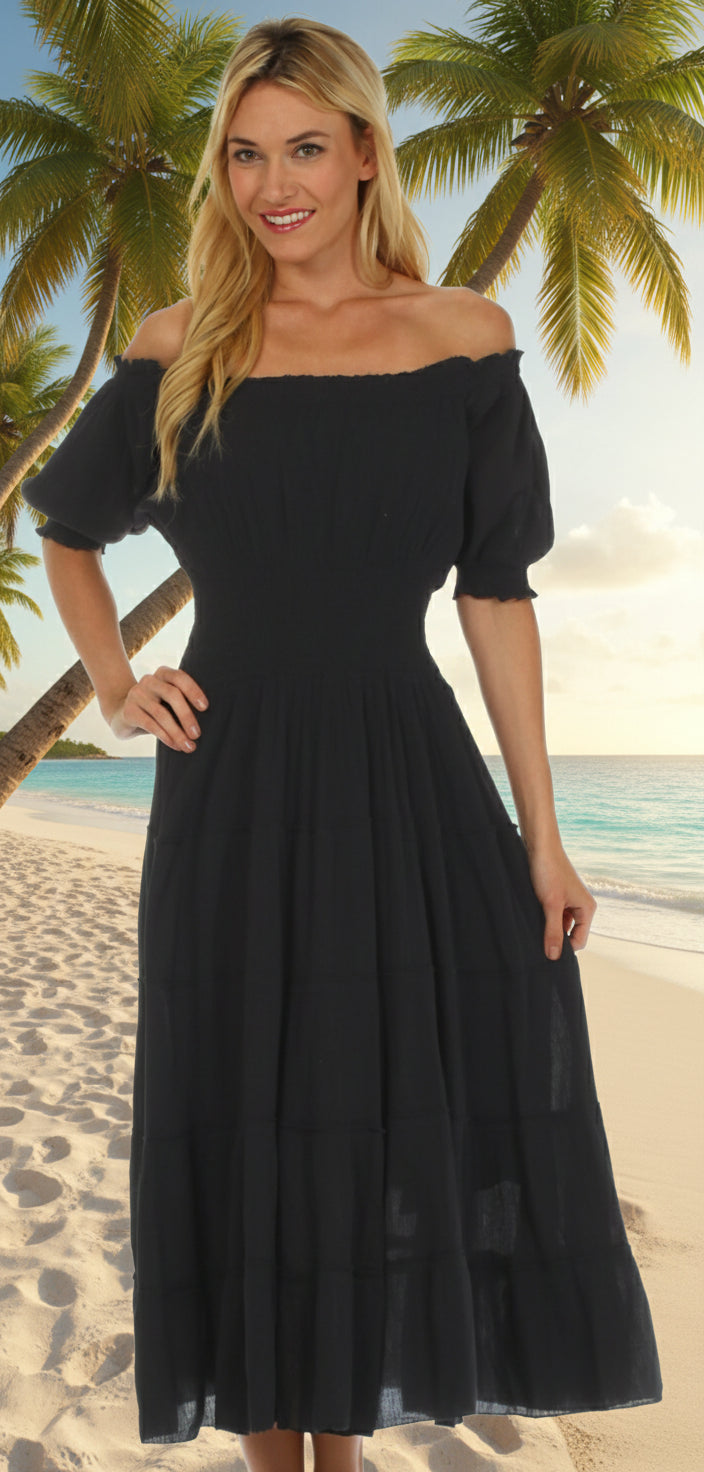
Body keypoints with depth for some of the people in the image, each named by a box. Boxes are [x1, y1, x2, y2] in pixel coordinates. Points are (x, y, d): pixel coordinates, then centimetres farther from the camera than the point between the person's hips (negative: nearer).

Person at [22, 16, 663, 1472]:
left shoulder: (462, 339, 3)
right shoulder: (180, 349, 5)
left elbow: (496, 597, 1)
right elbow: (68, 532, 19)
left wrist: (541, 833, -1)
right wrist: (114, 683, 3)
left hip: (410, 784, 0)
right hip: (233, 793, 0)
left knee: (416, 1124, 9)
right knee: (244, 1126, 9)